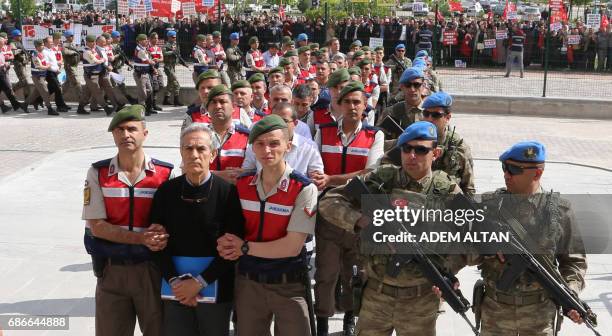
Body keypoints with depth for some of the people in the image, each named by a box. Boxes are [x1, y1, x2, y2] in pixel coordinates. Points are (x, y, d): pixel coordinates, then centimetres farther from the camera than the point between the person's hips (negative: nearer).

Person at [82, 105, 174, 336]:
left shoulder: (165, 173, -5)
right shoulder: (98, 173, -2)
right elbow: (96, 226, -7)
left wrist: (162, 235, -24)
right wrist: (141, 238, -19)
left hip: (153, 268, -1)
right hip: (112, 269, 1)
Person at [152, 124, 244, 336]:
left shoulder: (227, 192, -7)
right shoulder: (166, 191, 2)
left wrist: (199, 282, -13)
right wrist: (174, 281, -9)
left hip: (215, 289, -2)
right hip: (176, 291, 2)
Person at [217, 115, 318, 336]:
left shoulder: (304, 189, -13)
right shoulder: (241, 185, 1)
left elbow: (292, 247, -17)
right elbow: (232, 230, 10)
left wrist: (244, 248, -12)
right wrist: (227, 245, -13)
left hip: (289, 285, -4)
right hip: (248, 281, 4)